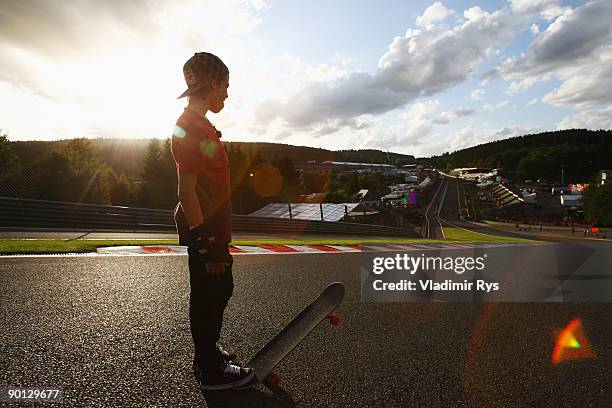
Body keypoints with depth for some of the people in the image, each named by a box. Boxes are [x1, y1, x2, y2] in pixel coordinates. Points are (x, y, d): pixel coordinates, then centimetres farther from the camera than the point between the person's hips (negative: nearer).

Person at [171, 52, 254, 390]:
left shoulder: (200, 124, 14)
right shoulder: (189, 126, -17)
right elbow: (186, 189, -22)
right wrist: (204, 240, -23)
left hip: (214, 227, 10)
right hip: (202, 228, -10)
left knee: (221, 289, 20)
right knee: (207, 295, 3)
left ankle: (208, 351, 39)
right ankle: (211, 371, 22)